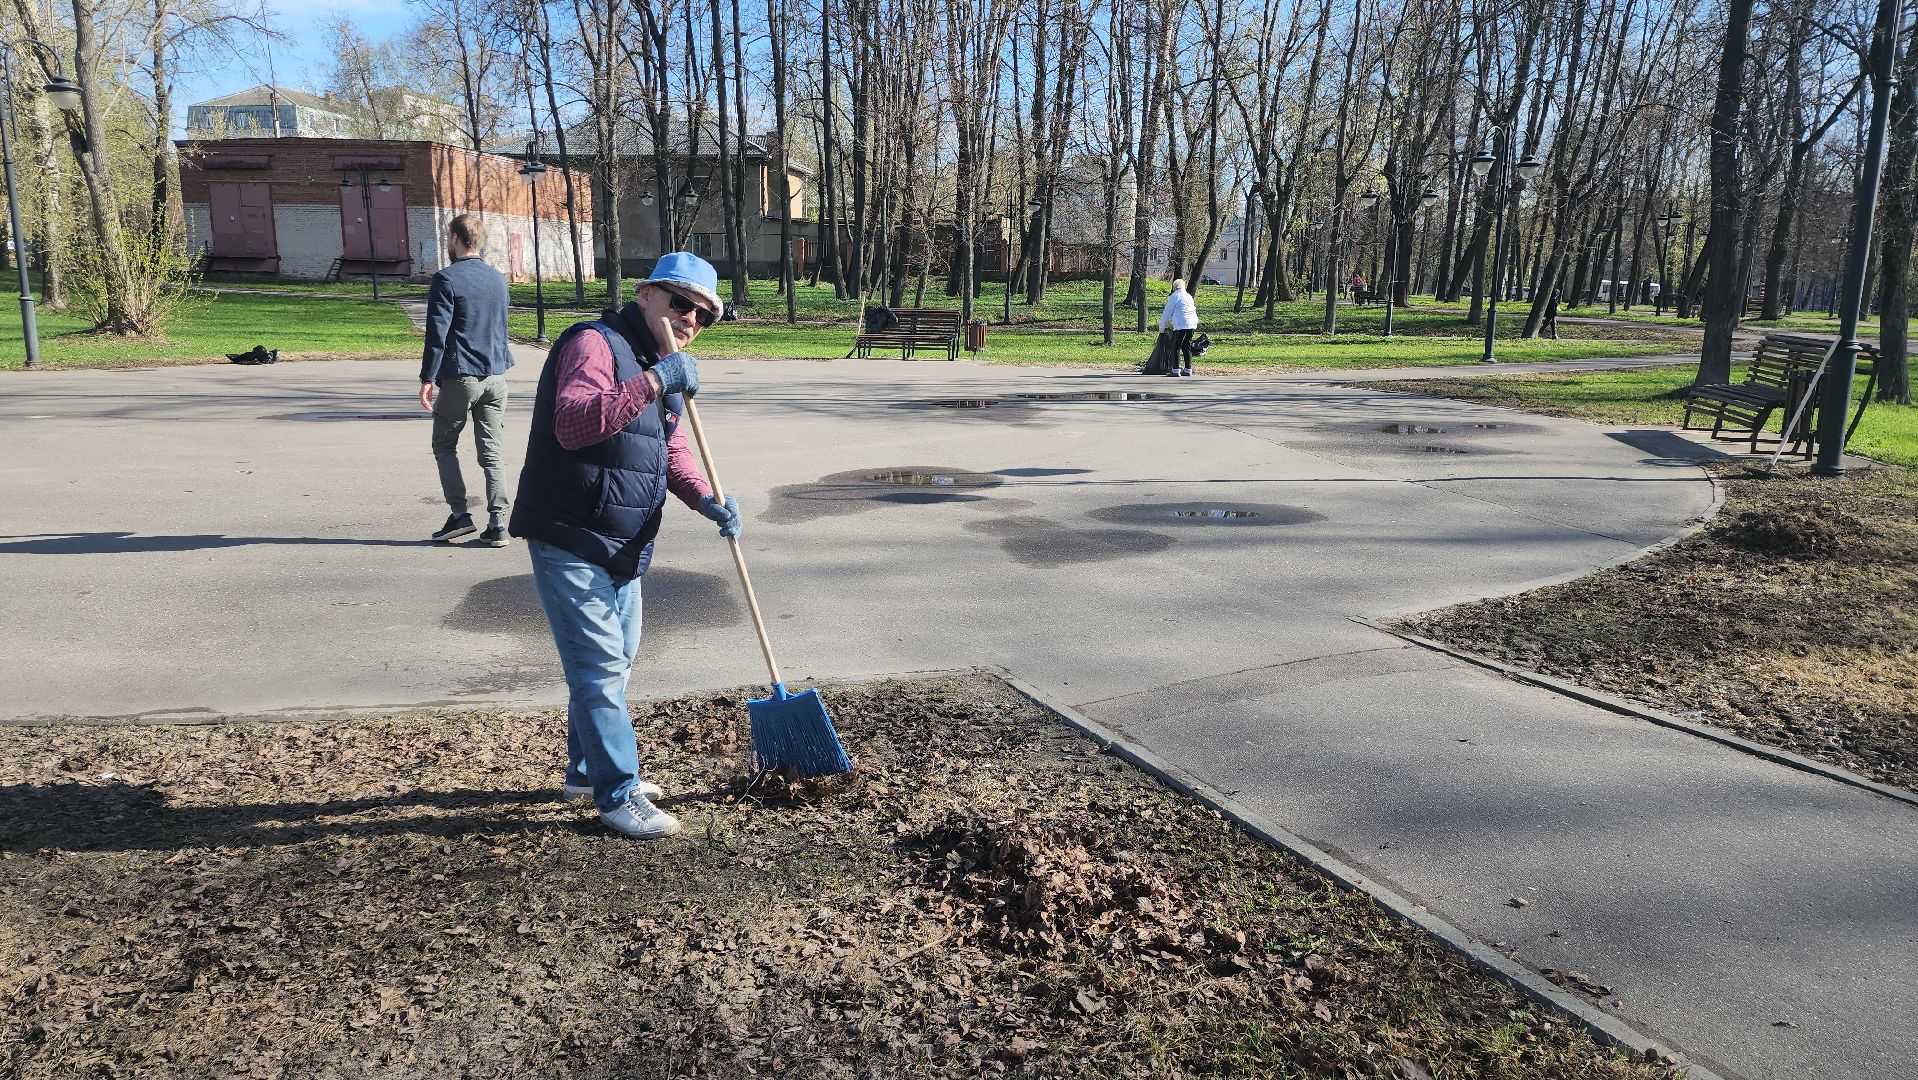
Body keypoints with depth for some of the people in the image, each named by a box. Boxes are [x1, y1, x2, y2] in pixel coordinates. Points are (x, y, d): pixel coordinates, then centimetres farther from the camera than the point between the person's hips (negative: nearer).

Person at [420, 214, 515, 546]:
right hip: (496, 377, 5)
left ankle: (459, 515, 3)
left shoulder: (446, 279, -9)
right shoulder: (498, 279, 11)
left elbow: (437, 333, -12)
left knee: (444, 445, 11)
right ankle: (497, 524, 1)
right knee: (491, 452, 5)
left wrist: (428, 378, -7)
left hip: (459, 377, -5)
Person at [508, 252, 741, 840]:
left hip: (622, 548, 10)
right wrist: (654, 382, -38)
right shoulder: (595, 344, -17)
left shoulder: (662, 368, 14)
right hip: (569, 542, -10)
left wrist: (705, 498, -3)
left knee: (616, 660, 19)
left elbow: (671, 450, 17)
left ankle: (586, 771, 35)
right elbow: (572, 426, -34)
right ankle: (618, 794, 5)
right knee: (599, 669, -5)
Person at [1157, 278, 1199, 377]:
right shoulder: (1189, 296, 21)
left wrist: (1162, 327, 11)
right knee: (1187, 347, 12)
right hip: (1192, 324, 7)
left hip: (1181, 325, -7)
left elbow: (1167, 312, 1)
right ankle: (1188, 369, 12)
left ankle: (1175, 370, -7)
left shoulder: (1174, 296, -1)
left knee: (1176, 347, -3)